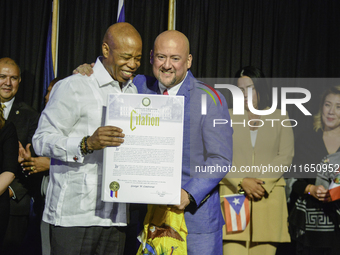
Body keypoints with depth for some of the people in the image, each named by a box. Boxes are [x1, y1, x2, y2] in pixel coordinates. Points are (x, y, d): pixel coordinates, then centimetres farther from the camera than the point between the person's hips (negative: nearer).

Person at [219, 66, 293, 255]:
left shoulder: (280, 118, 13)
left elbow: (286, 156, 4)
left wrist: (261, 182, -10)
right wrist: (242, 182, -12)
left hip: (269, 197, 1)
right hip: (234, 194, -1)